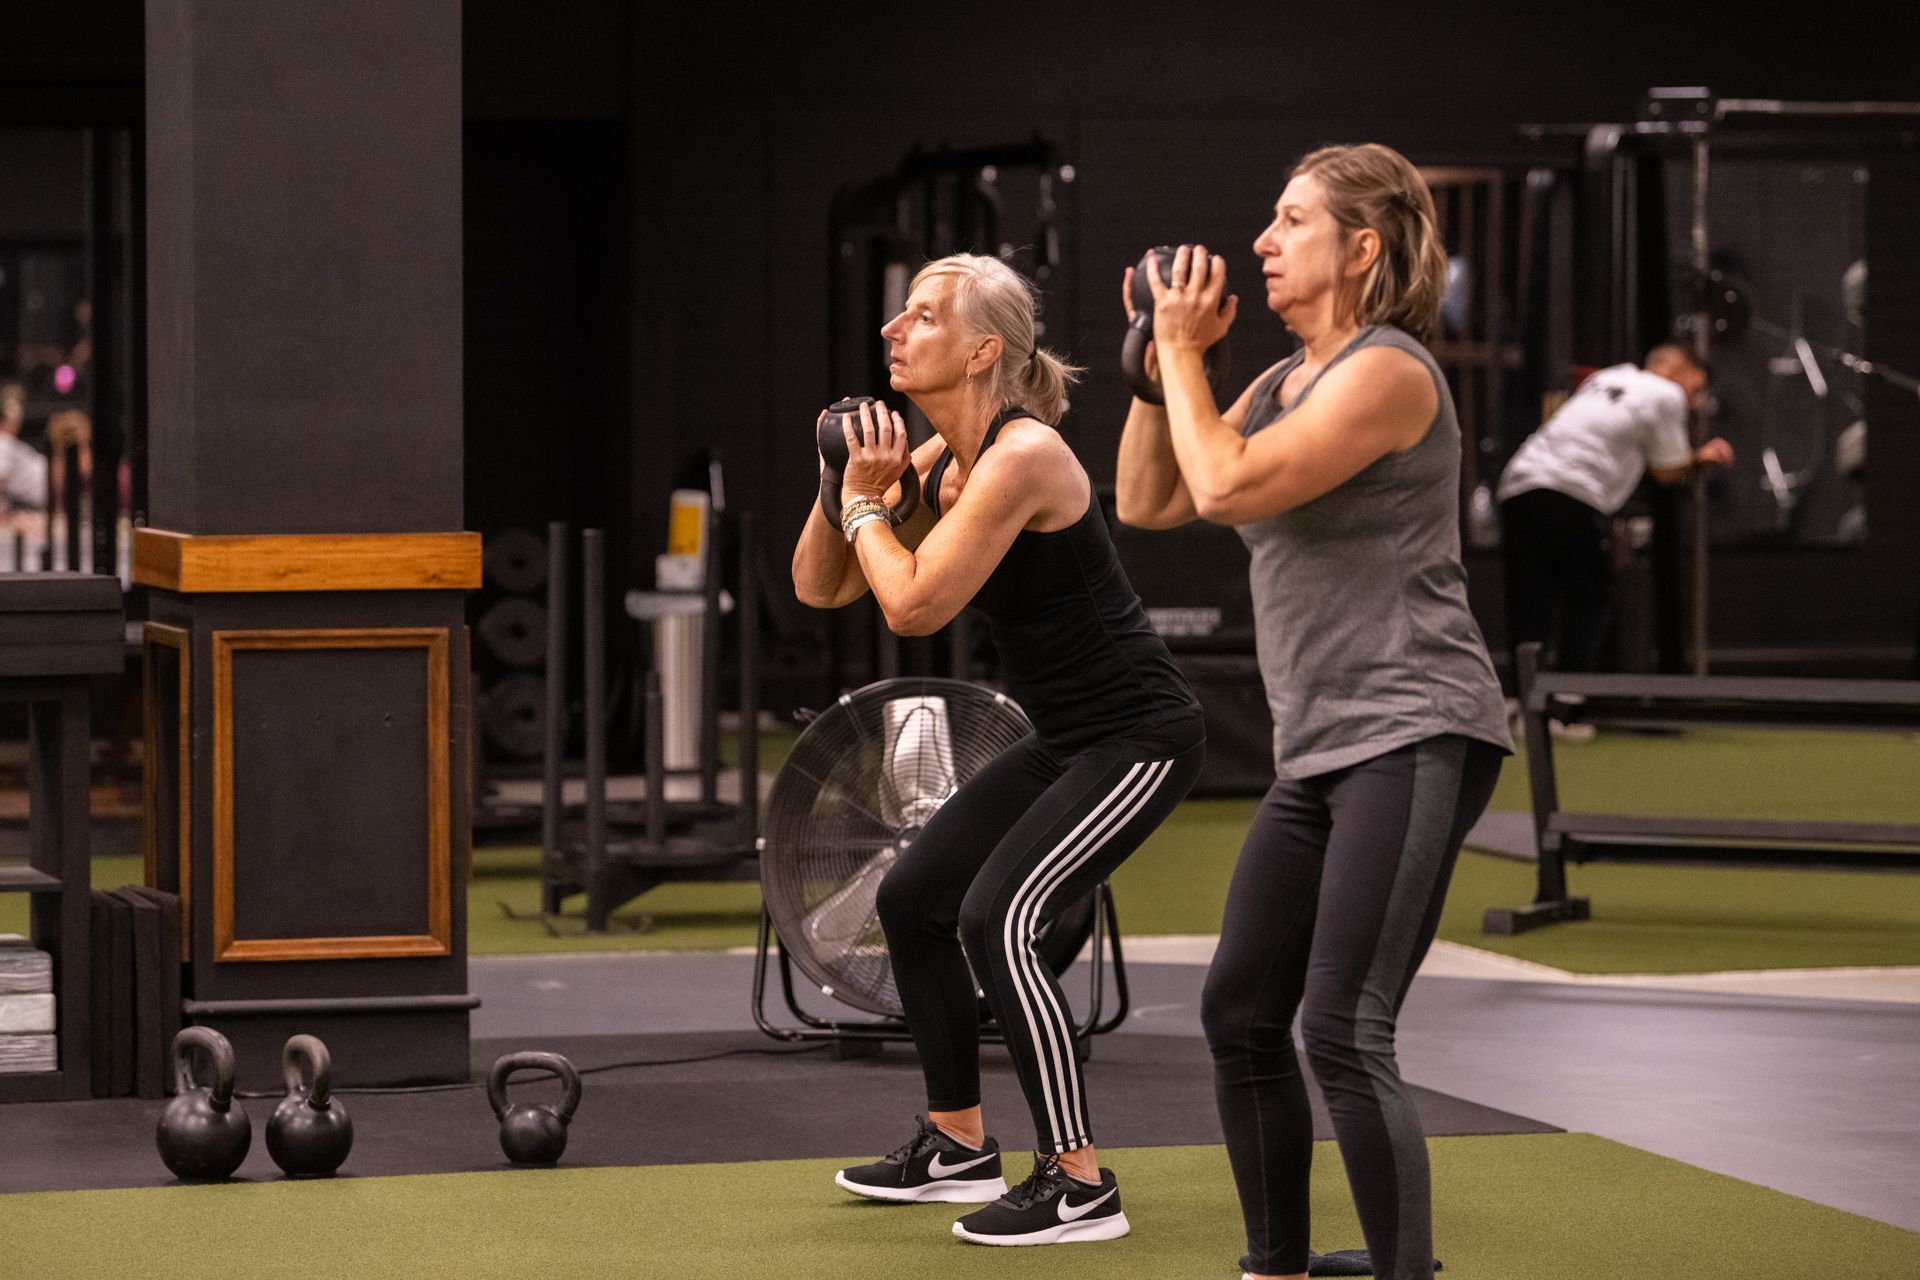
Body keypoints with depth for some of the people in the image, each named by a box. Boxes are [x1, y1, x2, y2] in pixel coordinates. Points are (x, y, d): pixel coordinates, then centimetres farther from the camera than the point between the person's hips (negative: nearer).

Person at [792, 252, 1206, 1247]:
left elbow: (913, 606, -26)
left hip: (1138, 737, -10)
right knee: (913, 899, 14)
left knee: (996, 918, -21)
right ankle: (958, 1145, 28)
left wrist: (867, 502, -11)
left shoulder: (1022, 456, -22)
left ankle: (1079, 1185, -15)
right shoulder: (938, 459, 6)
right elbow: (819, 588, 9)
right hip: (1065, 738, 10)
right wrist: (846, 486, -6)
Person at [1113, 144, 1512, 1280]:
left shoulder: (1387, 370, -11)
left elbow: (1229, 488, -19)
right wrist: (1162, 359, 9)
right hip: (1320, 753, 10)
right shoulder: (1286, 380, 17)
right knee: (1241, 1015, 13)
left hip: (1413, 738, -10)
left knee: (1343, 1034, -18)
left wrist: (1184, 351, -6)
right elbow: (1148, 503, 18)